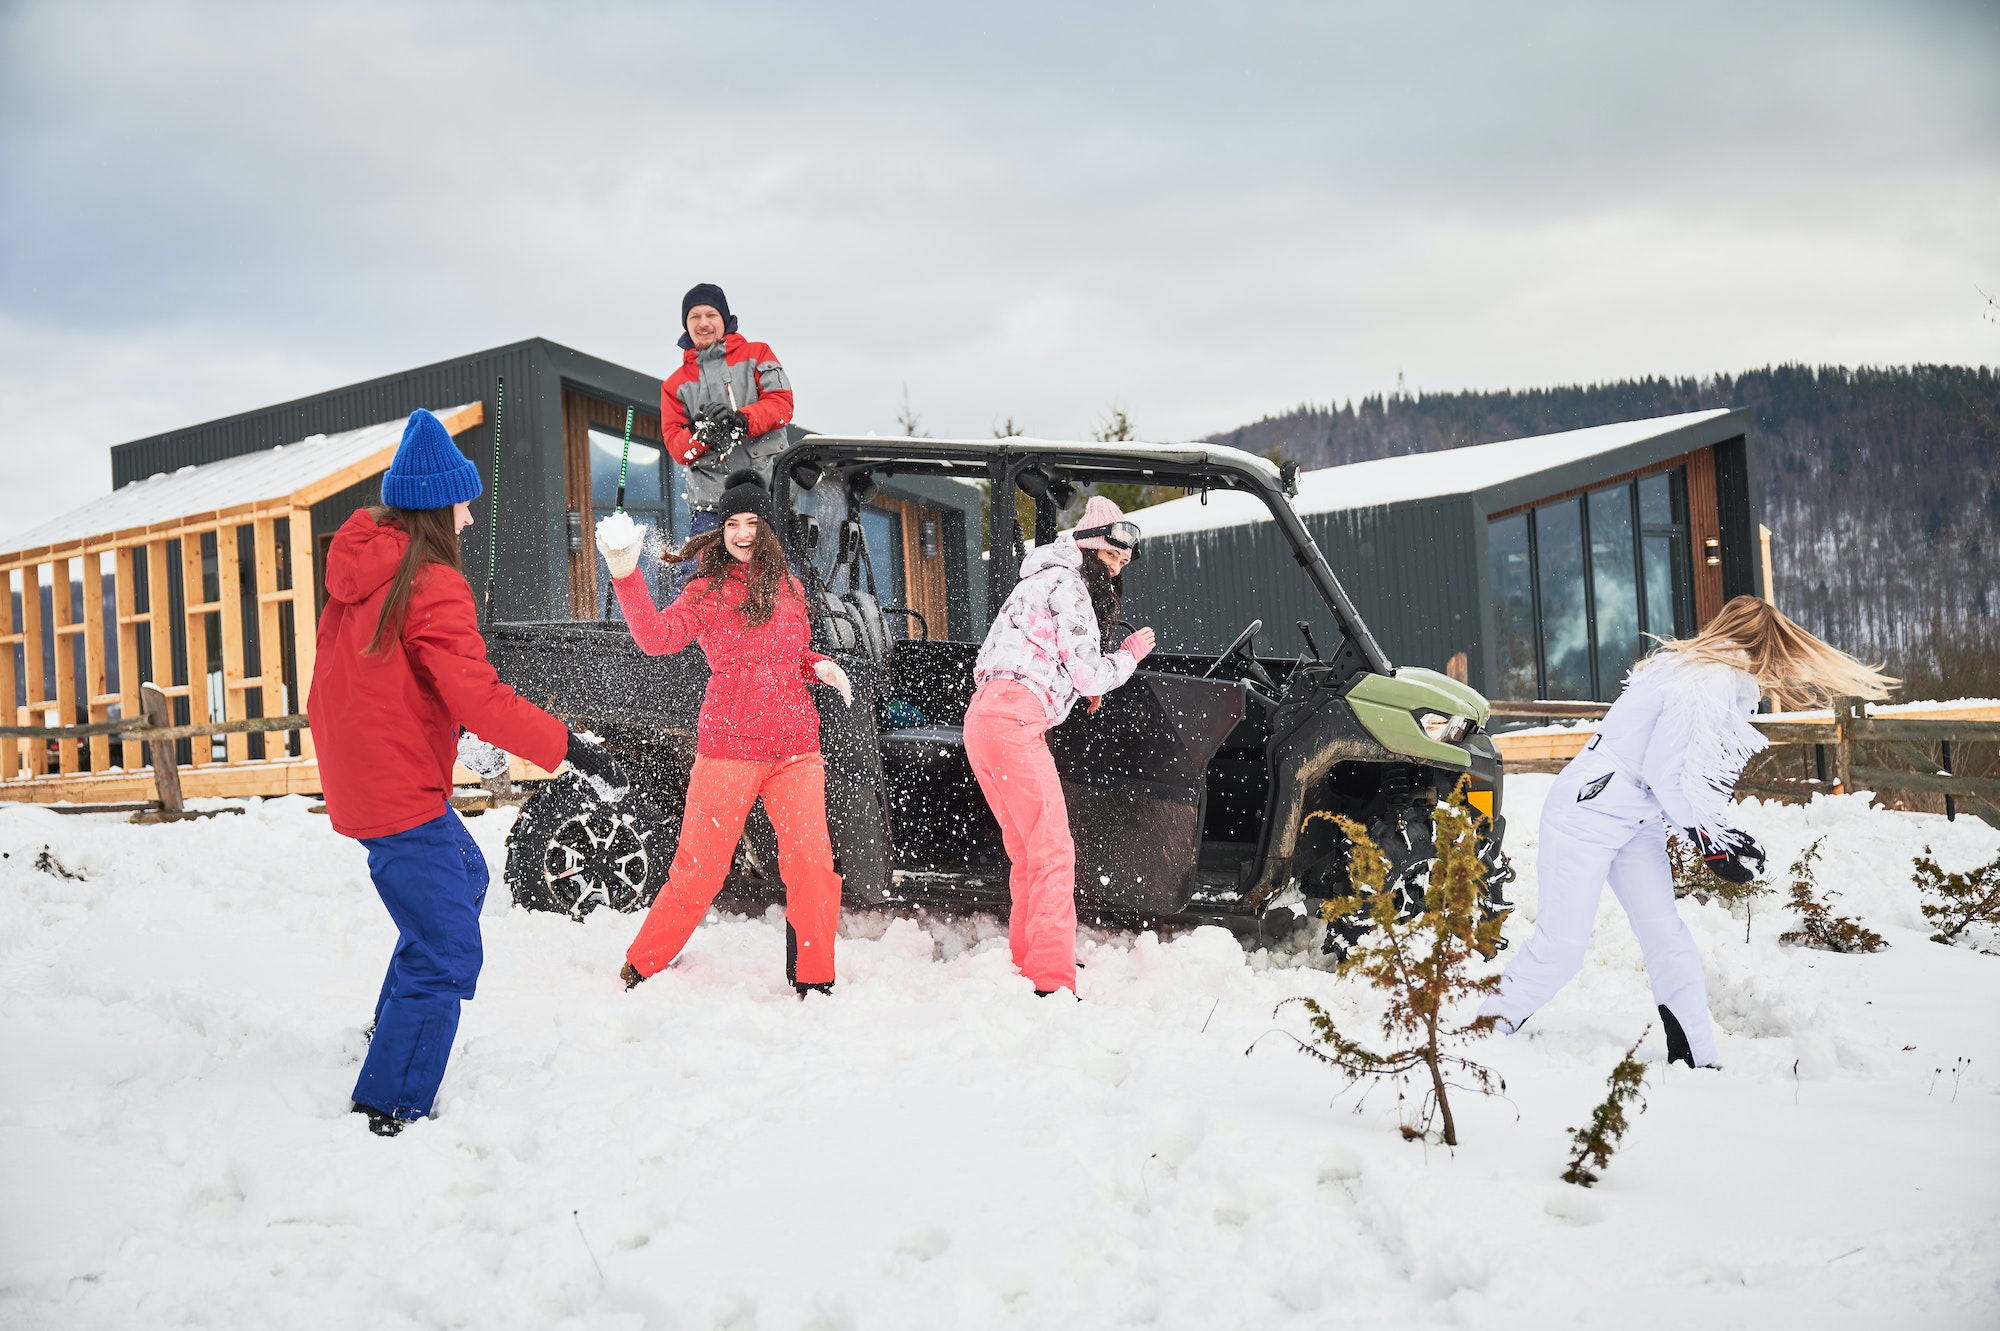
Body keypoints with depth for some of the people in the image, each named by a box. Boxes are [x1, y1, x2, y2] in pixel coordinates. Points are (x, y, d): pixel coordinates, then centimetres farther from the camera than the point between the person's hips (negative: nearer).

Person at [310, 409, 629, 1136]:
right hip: (401, 793, -10)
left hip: (356, 770, 10)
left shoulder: (359, 568, 7)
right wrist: (568, 746, -19)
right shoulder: (432, 586, -20)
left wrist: (448, 718, 22)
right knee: (445, 954, -7)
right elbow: (477, 697, -24)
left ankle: (394, 1025, 38)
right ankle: (388, 1114, -8)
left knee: (464, 877, 31)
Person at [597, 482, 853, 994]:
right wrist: (626, 578, -30)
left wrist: (818, 665, 7)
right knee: (697, 869, 0)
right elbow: (657, 637, -18)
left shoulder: (789, 588, 13)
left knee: (812, 865, -4)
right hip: (727, 750, -3)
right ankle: (641, 969, 18)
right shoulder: (706, 592, 0)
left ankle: (814, 981, 11)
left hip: (795, 750, 4)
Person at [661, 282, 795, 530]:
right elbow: (675, 446, 10)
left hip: (768, 489, -1)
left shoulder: (756, 354, 14)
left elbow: (782, 404, 1)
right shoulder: (675, 384, 19)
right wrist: (701, 434, -13)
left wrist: (740, 421, -17)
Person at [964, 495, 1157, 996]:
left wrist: (1086, 684, 19)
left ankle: (1026, 961, 28)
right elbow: (1090, 676, -6)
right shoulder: (1067, 585, -5)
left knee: (1027, 851, 18)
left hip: (985, 715, 10)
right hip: (1014, 722, -10)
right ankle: (1053, 982, -18)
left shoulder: (1044, 579, 26)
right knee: (1053, 852, -12)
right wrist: (1133, 653, 10)